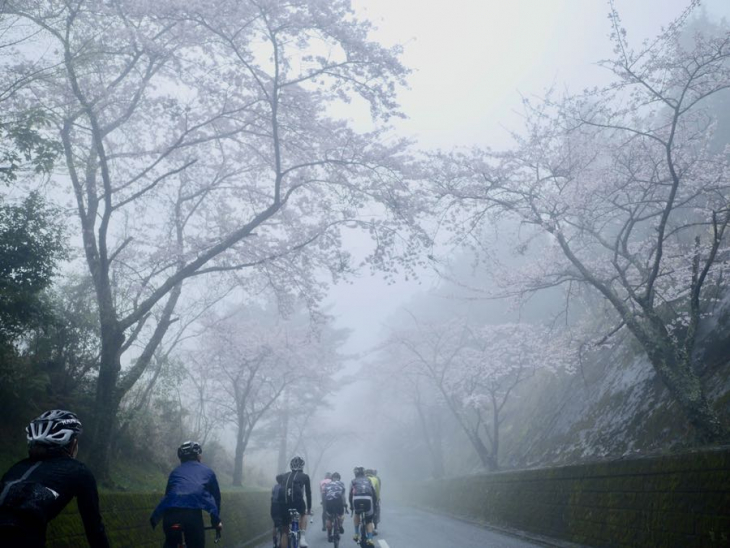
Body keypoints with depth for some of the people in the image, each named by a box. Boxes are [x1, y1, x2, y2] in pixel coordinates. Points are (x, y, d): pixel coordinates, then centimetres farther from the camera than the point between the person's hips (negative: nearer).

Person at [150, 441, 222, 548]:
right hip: (193, 510, -3)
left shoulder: (175, 472, 34)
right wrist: (216, 521, 45)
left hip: (170, 510, 3)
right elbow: (216, 496, 34)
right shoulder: (207, 471, 29)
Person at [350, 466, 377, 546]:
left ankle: (357, 534, 23)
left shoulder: (353, 481, 25)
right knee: (369, 521, 17)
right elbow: (374, 493, 22)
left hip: (357, 499, 0)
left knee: (356, 514, 32)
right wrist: (374, 506, 27)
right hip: (368, 499, 0)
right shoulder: (368, 481, 28)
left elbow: (350, 495, 21)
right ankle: (370, 539, -1)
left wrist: (351, 506, 30)